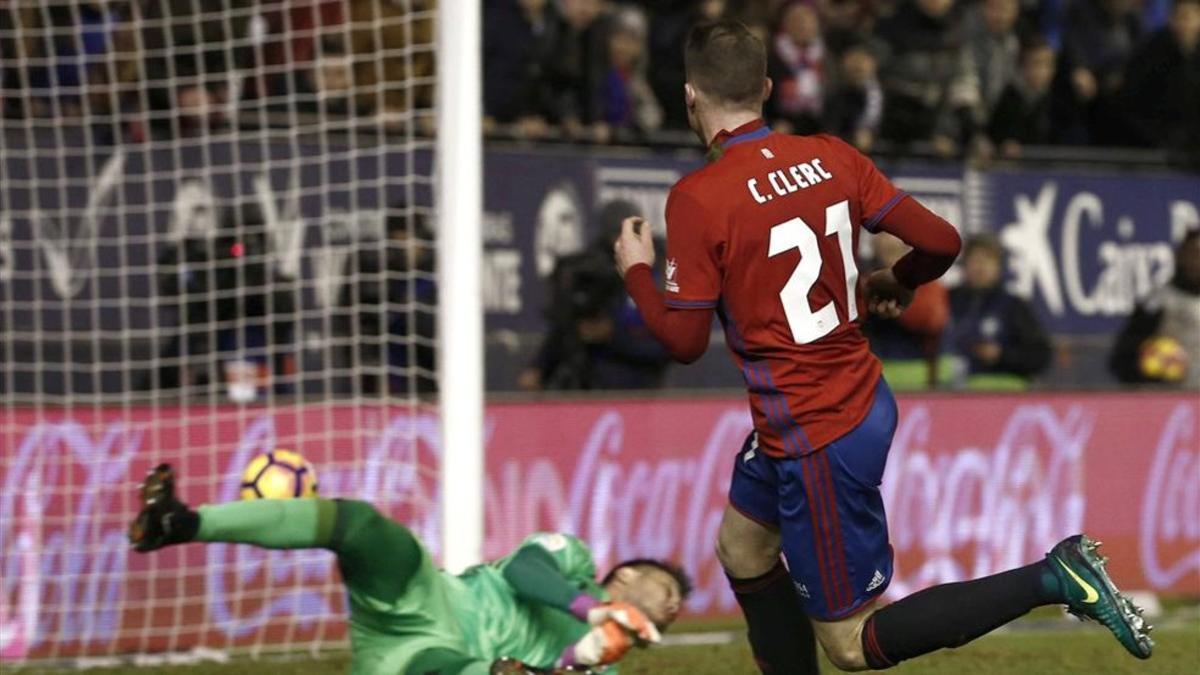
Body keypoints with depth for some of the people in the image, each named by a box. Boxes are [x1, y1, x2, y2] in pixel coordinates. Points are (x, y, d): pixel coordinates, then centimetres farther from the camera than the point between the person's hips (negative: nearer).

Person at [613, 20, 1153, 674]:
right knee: (742, 546, 27)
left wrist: (636, 270, 4)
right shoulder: (831, 158, -1)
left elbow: (684, 341, -13)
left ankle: (1052, 578, -11)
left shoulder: (697, 199, -17)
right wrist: (892, 282, 20)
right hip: (860, 396, 8)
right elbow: (939, 240, -2)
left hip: (817, 440, -8)